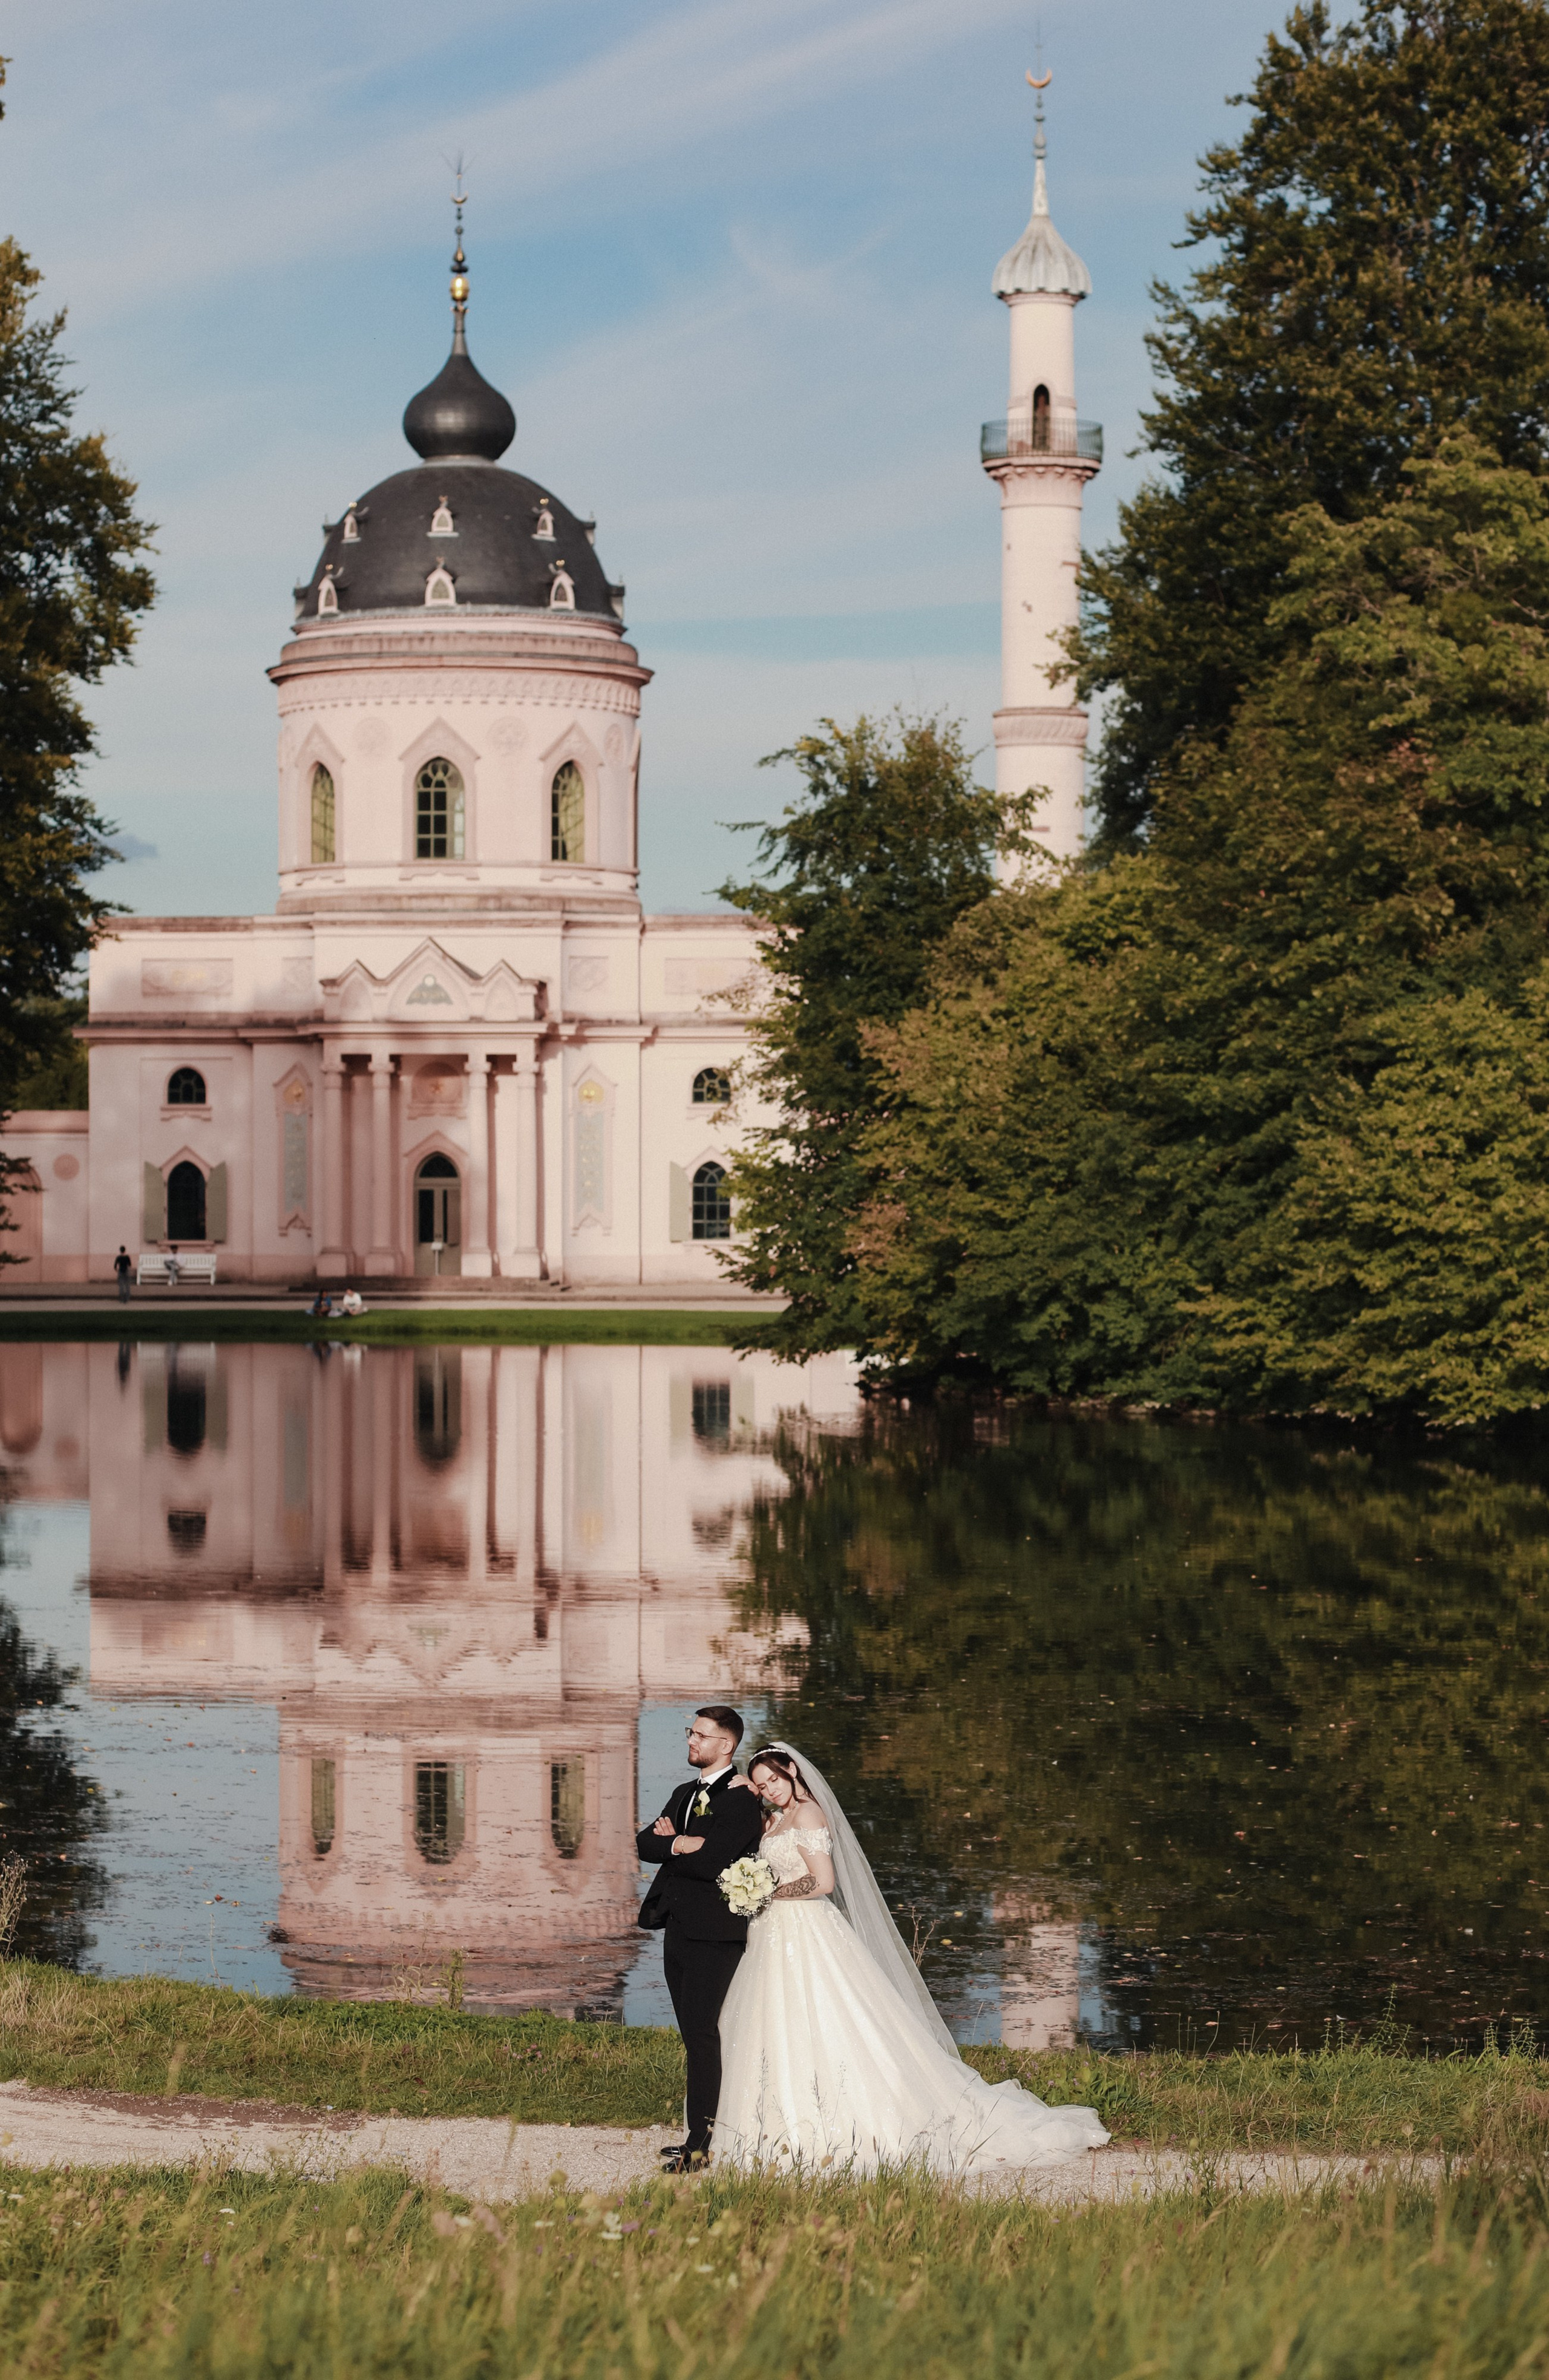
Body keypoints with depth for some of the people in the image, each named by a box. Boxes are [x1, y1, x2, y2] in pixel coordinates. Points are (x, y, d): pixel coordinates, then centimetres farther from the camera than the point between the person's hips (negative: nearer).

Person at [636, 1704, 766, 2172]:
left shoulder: (742, 1801, -10)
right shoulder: (684, 1794, 18)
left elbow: (712, 1861, -21)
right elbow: (645, 1844, 8)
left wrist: (669, 1844, -6)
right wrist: (680, 1844, -11)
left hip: (713, 1933, -9)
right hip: (677, 1930, 9)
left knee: (701, 2033, -11)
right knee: (695, 2036, 12)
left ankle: (700, 2140, -11)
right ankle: (700, 2129, 17)